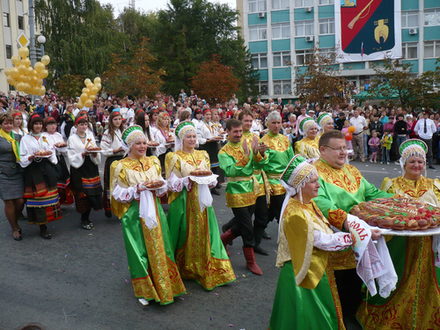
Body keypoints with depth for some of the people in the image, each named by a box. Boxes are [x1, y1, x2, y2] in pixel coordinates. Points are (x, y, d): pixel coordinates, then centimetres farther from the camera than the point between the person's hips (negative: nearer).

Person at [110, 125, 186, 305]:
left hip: (154, 211, 4)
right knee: (139, 251, 3)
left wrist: (159, 185, -9)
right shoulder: (120, 166, -4)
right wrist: (137, 189, -20)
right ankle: (144, 291, 20)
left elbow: (163, 187, 13)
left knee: (159, 248, 9)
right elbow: (118, 194, -7)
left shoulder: (153, 162, 9)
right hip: (135, 215, -4)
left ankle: (163, 286, 26)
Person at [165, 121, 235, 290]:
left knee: (205, 234, 4)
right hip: (183, 203, -4)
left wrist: (207, 178, -11)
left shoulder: (203, 155, 12)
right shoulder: (174, 157, -2)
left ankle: (206, 272, 14)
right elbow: (172, 184, -7)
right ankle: (184, 270, 22)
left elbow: (212, 180, 11)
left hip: (202, 201, 4)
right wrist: (190, 178, -21)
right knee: (185, 236, 4)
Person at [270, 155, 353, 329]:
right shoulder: (296, 214, -27)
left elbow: (322, 231, 7)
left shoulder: (307, 203, 1)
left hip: (317, 269, 9)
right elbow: (324, 240, -22)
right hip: (307, 274, -9)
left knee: (322, 316, 23)